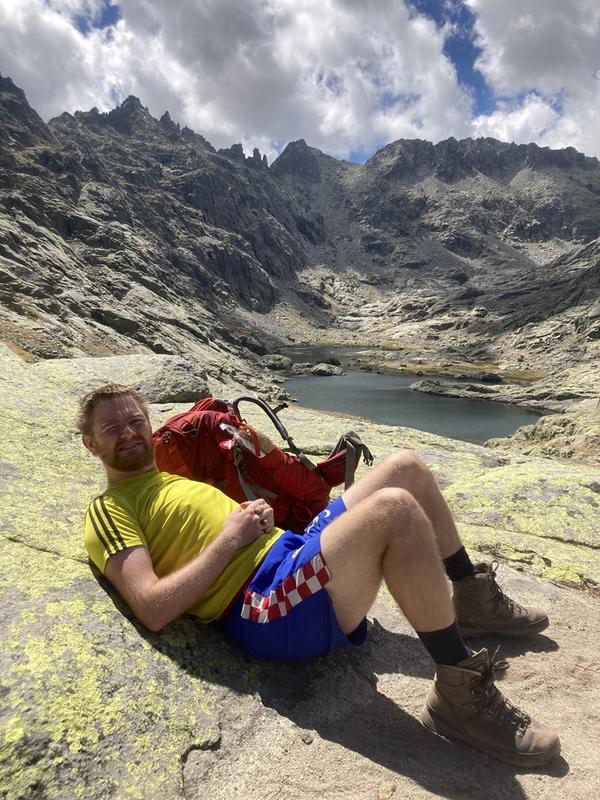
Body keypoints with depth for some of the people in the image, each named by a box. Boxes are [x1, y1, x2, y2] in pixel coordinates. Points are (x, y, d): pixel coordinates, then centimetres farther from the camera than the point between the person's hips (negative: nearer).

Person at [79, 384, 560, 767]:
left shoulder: (171, 478, 27)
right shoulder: (109, 512, 1)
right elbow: (154, 609, -15)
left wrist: (257, 516, 3)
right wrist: (229, 538, -12)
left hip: (296, 554, 9)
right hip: (269, 611, -9)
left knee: (407, 468, 6)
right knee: (395, 508, -30)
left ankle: (474, 601, 19)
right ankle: (463, 694, -14)